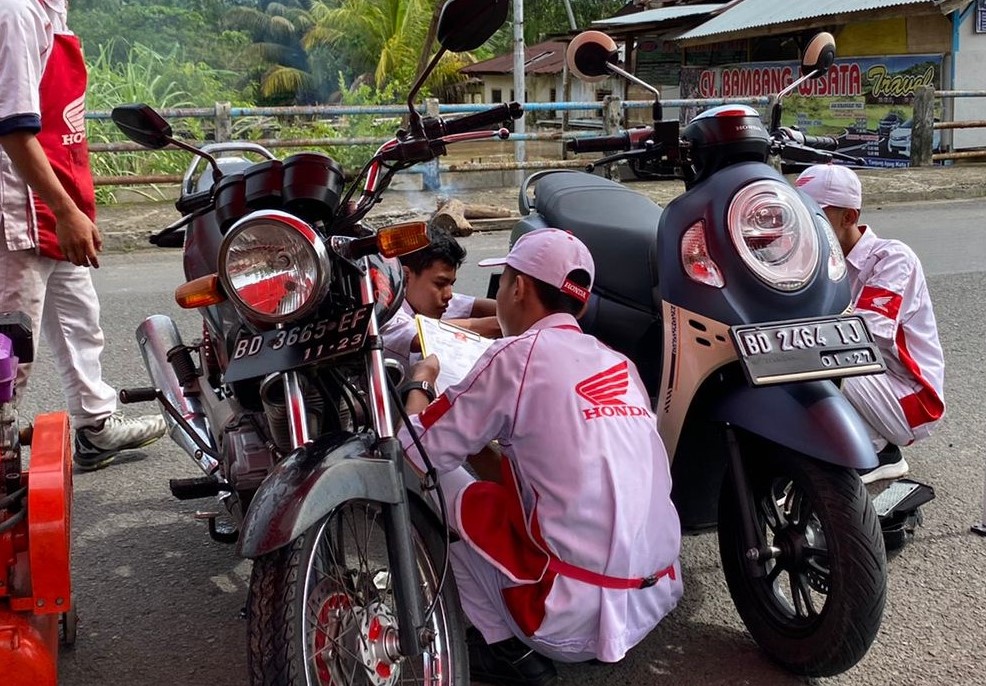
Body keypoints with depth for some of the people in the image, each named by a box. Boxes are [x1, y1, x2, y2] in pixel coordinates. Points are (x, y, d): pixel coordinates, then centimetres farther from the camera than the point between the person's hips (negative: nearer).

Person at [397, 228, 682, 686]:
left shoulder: (518, 355, -8)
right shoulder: (619, 363, 12)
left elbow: (419, 450, -5)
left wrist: (419, 383, 14)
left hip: (575, 619, -7)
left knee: (437, 477, 6)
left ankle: (507, 649, 6)